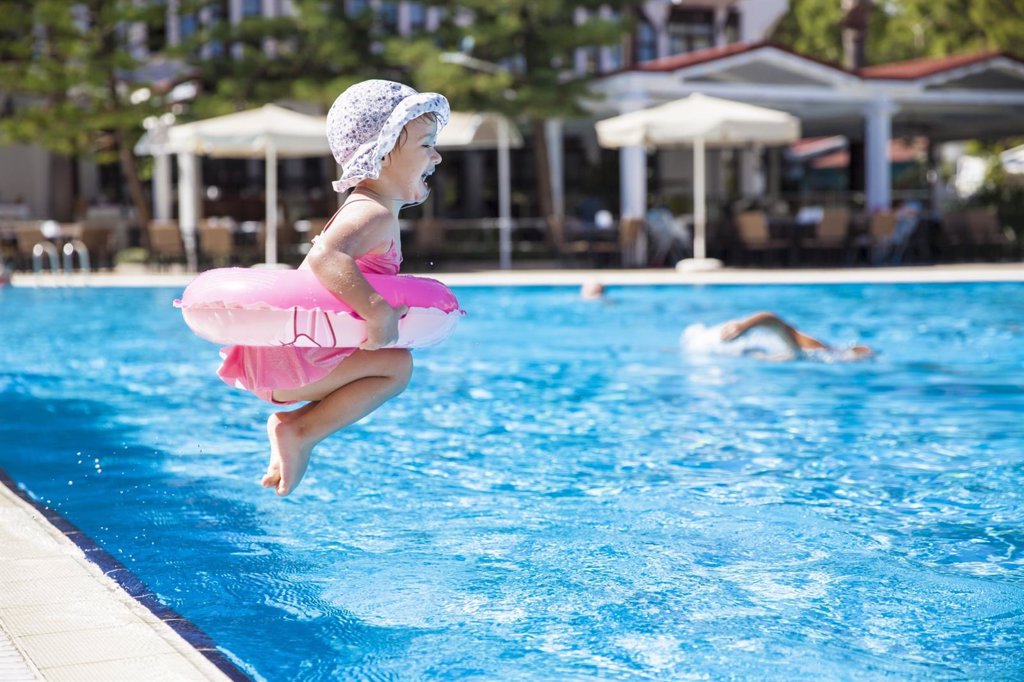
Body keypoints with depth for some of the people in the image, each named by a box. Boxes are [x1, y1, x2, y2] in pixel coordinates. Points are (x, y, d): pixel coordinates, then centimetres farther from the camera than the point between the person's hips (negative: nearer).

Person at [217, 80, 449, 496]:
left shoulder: (363, 209, 16)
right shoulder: (376, 215, -17)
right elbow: (325, 256, -36)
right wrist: (377, 310, -40)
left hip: (273, 349, 10)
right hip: (285, 359, -10)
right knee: (397, 366, -14)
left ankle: (291, 424, 16)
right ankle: (299, 432, -9)